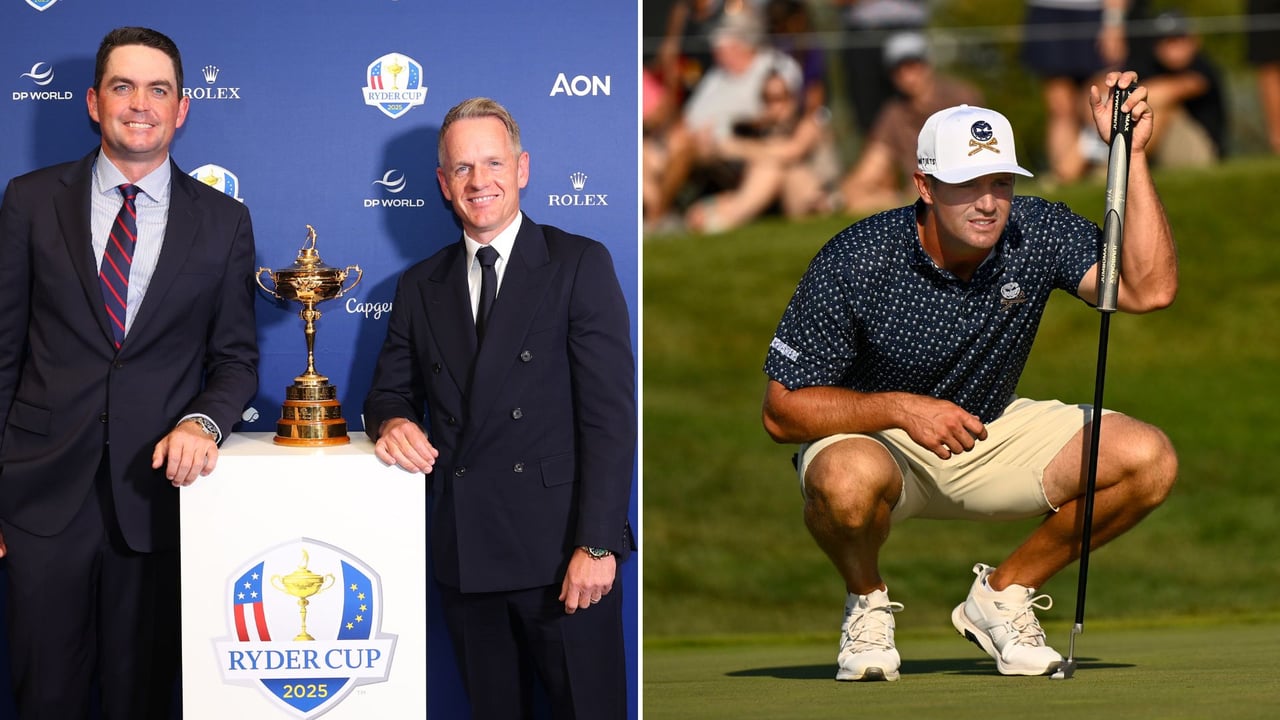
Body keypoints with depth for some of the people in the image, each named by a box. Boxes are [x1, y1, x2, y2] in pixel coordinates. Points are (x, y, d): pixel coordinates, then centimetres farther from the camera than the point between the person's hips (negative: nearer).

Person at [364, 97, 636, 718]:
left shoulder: (579, 265, 0)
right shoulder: (421, 287, 15)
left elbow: (610, 413, -7)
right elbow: (391, 389, 21)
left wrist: (596, 545, -15)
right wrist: (392, 421, -6)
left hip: (560, 548, -4)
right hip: (464, 552, 4)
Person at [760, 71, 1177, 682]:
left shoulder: (1038, 232, -13)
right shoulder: (856, 261, -23)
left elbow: (1149, 288, -26)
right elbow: (783, 409, -19)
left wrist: (1129, 153, -30)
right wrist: (901, 409, -32)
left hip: (992, 435, 4)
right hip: (870, 435, -4)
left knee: (1148, 460, -18)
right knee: (848, 482, -42)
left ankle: (1003, 594, 4)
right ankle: (866, 603, -4)